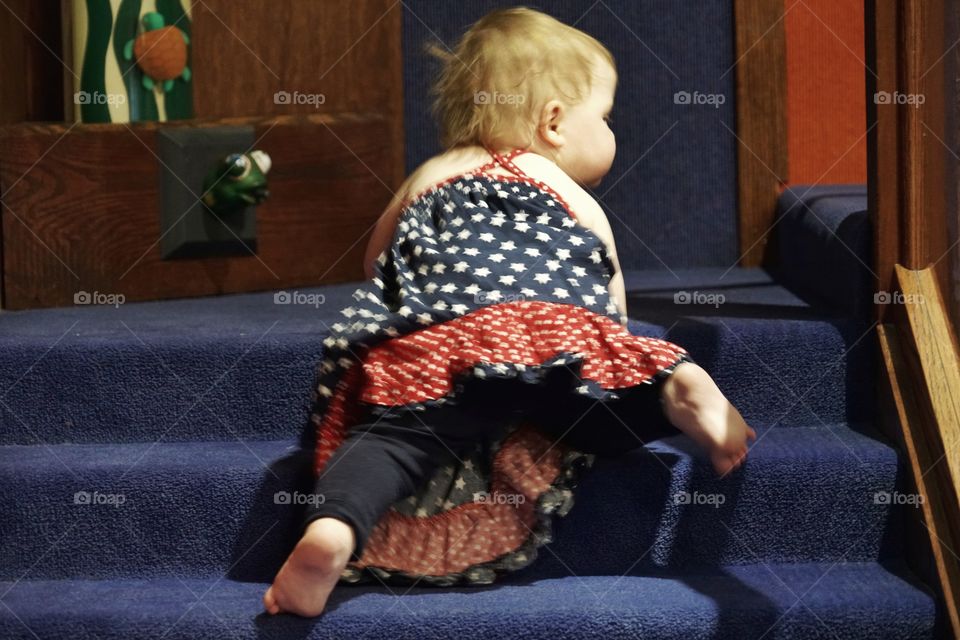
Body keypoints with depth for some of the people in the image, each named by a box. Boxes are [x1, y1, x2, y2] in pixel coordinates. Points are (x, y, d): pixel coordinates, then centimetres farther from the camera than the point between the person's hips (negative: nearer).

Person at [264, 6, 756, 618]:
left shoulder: (427, 179, 39)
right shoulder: (576, 198, 32)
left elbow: (376, 267, 50)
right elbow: (614, 308, 32)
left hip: (433, 345, 0)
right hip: (561, 333, 0)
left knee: (389, 435, -15)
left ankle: (332, 531, -45)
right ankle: (679, 389, -33)